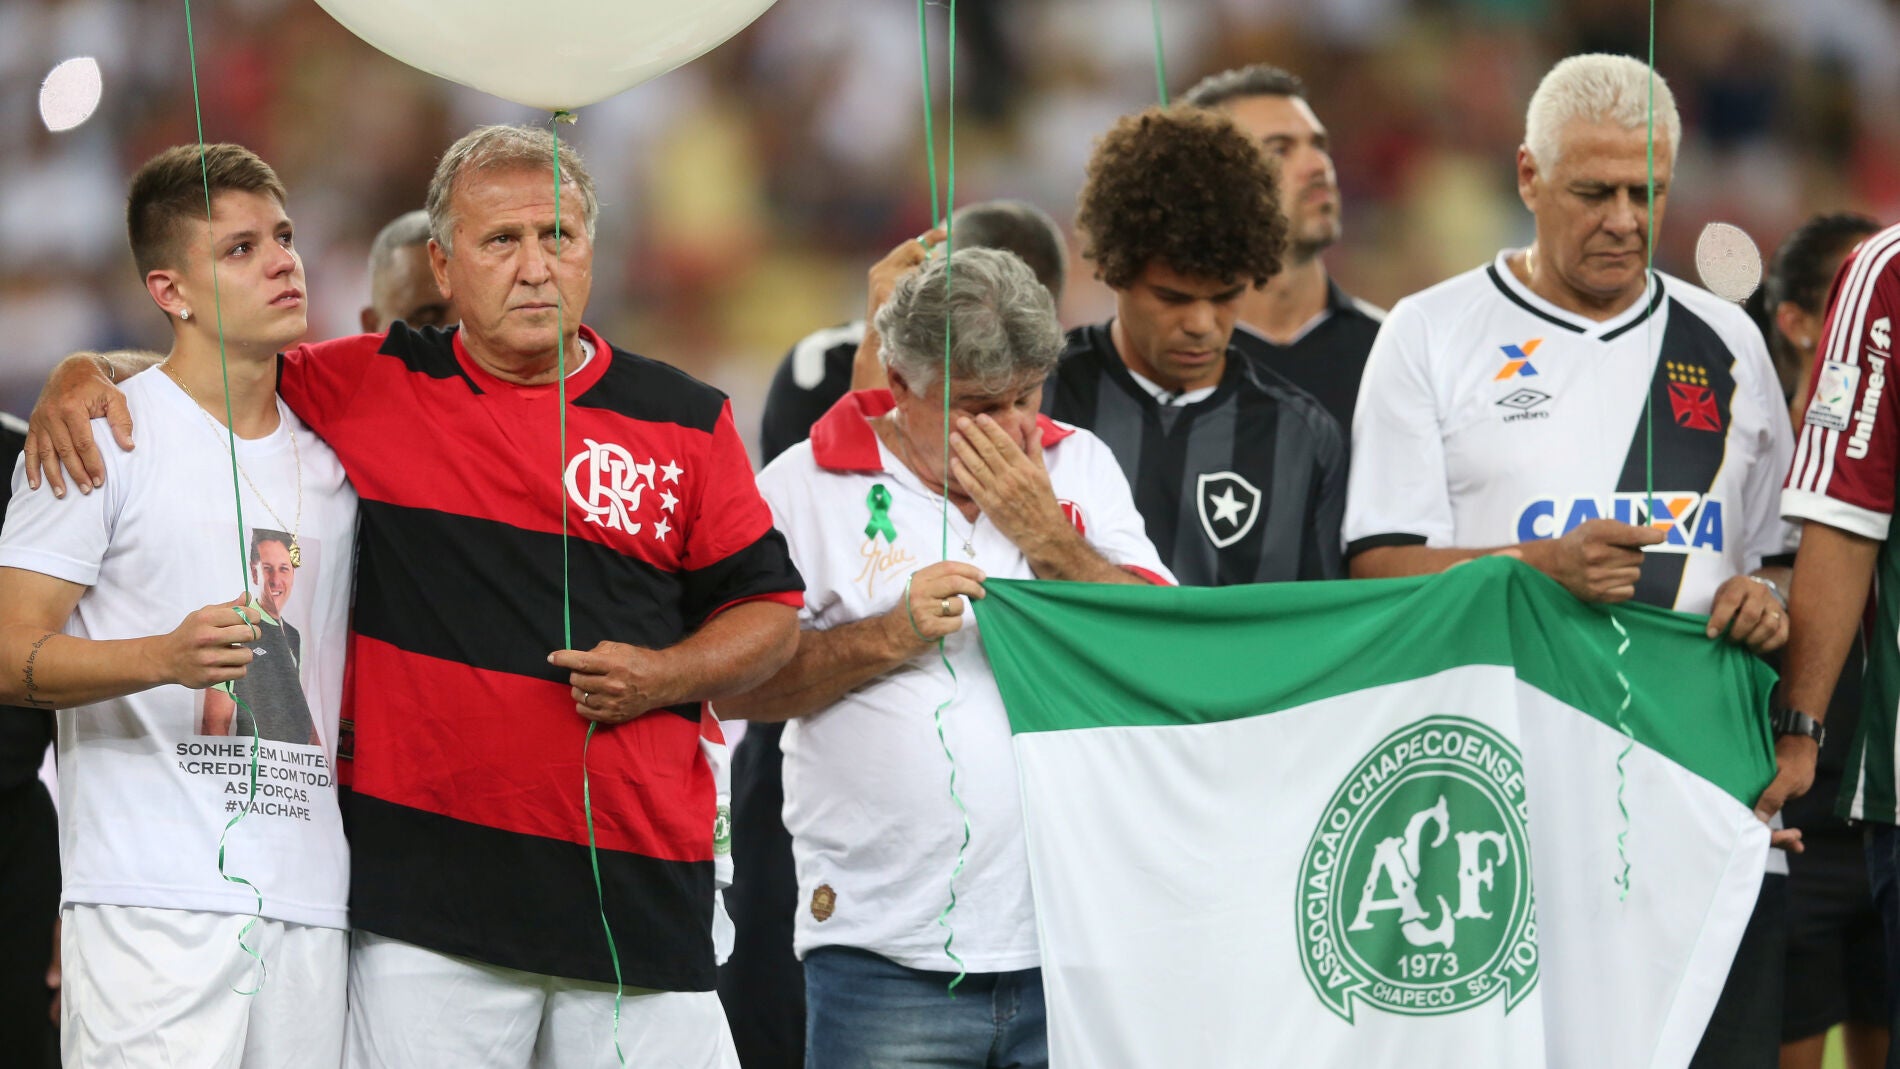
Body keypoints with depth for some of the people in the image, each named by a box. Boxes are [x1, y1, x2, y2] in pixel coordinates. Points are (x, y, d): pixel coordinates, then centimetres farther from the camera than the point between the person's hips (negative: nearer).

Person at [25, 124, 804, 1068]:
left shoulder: (685, 422, 8)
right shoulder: (365, 388, 7)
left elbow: (768, 611, 12)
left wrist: (664, 675, -6)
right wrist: (82, 378, -1)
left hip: (636, 881, 1)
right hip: (422, 876, -1)